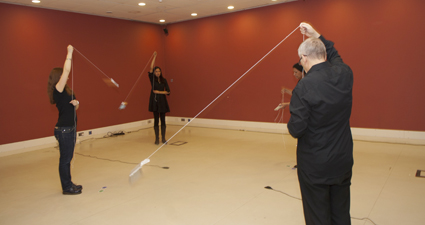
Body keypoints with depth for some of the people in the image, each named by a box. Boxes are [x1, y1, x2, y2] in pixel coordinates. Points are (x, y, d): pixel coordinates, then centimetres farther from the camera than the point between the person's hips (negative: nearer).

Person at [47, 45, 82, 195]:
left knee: (67, 158, 16)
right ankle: (66, 188, 10)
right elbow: (66, 71, -24)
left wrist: (76, 103, -4)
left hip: (70, 128, 9)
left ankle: (68, 184, 27)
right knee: (65, 158, 0)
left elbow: (75, 108, 19)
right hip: (63, 130, -9)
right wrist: (69, 53, -18)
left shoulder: (66, 91, 13)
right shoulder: (58, 91, -14)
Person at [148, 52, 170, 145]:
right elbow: (151, 68, -11)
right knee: (156, 120, 3)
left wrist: (159, 92, -11)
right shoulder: (152, 79, 2)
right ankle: (157, 138, 11)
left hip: (162, 101, 2)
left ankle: (163, 138, 14)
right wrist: (154, 57, -12)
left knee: (163, 120, 5)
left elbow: (168, 91, 0)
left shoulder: (164, 80, 6)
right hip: (155, 101, -1)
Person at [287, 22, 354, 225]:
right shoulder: (345, 74, -6)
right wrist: (316, 35, 23)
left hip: (314, 164, -5)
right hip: (343, 159, 5)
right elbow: (334, 55, 18)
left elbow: (296, 130, -21)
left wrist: (291, 125, 0)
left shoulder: (304, 86, -22)